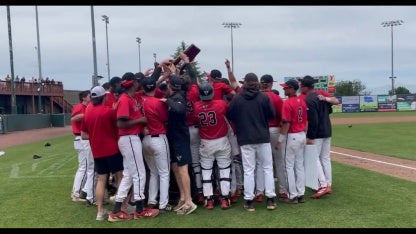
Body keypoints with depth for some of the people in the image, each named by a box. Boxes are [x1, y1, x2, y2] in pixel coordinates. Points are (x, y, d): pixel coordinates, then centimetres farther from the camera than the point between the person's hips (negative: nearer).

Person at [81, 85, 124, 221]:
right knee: (120, 177, 6)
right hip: (112, 149, -5)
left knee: (101, 180, 10)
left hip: (97, 152, 5)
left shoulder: (87, 113, 5)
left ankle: (100, 211, 11)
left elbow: (83, 136, 10)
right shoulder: (109, 111, -12)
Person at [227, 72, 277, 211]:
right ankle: (270, 199, 15)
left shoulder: (237, 98, -5)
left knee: (248, 170, 6)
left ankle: (249, 201, 8)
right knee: (267, 168, 12)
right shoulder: (264, 97, -5)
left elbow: (229, 116, 1)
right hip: (263, 138, 0)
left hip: (245, 139, 0)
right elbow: (271, 115, 1)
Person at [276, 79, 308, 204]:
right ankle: (301, 194, 20)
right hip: (301, 136, 8)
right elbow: (306, 121, 12)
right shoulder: (302, 101, 7)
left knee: (289, 166, 2)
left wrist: (280, 140, -14)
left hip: (291, 136, -8)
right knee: (299, 165, 13)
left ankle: (293, 196, 8)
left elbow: (286, 124, -20)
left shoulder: (287, 103, -17)